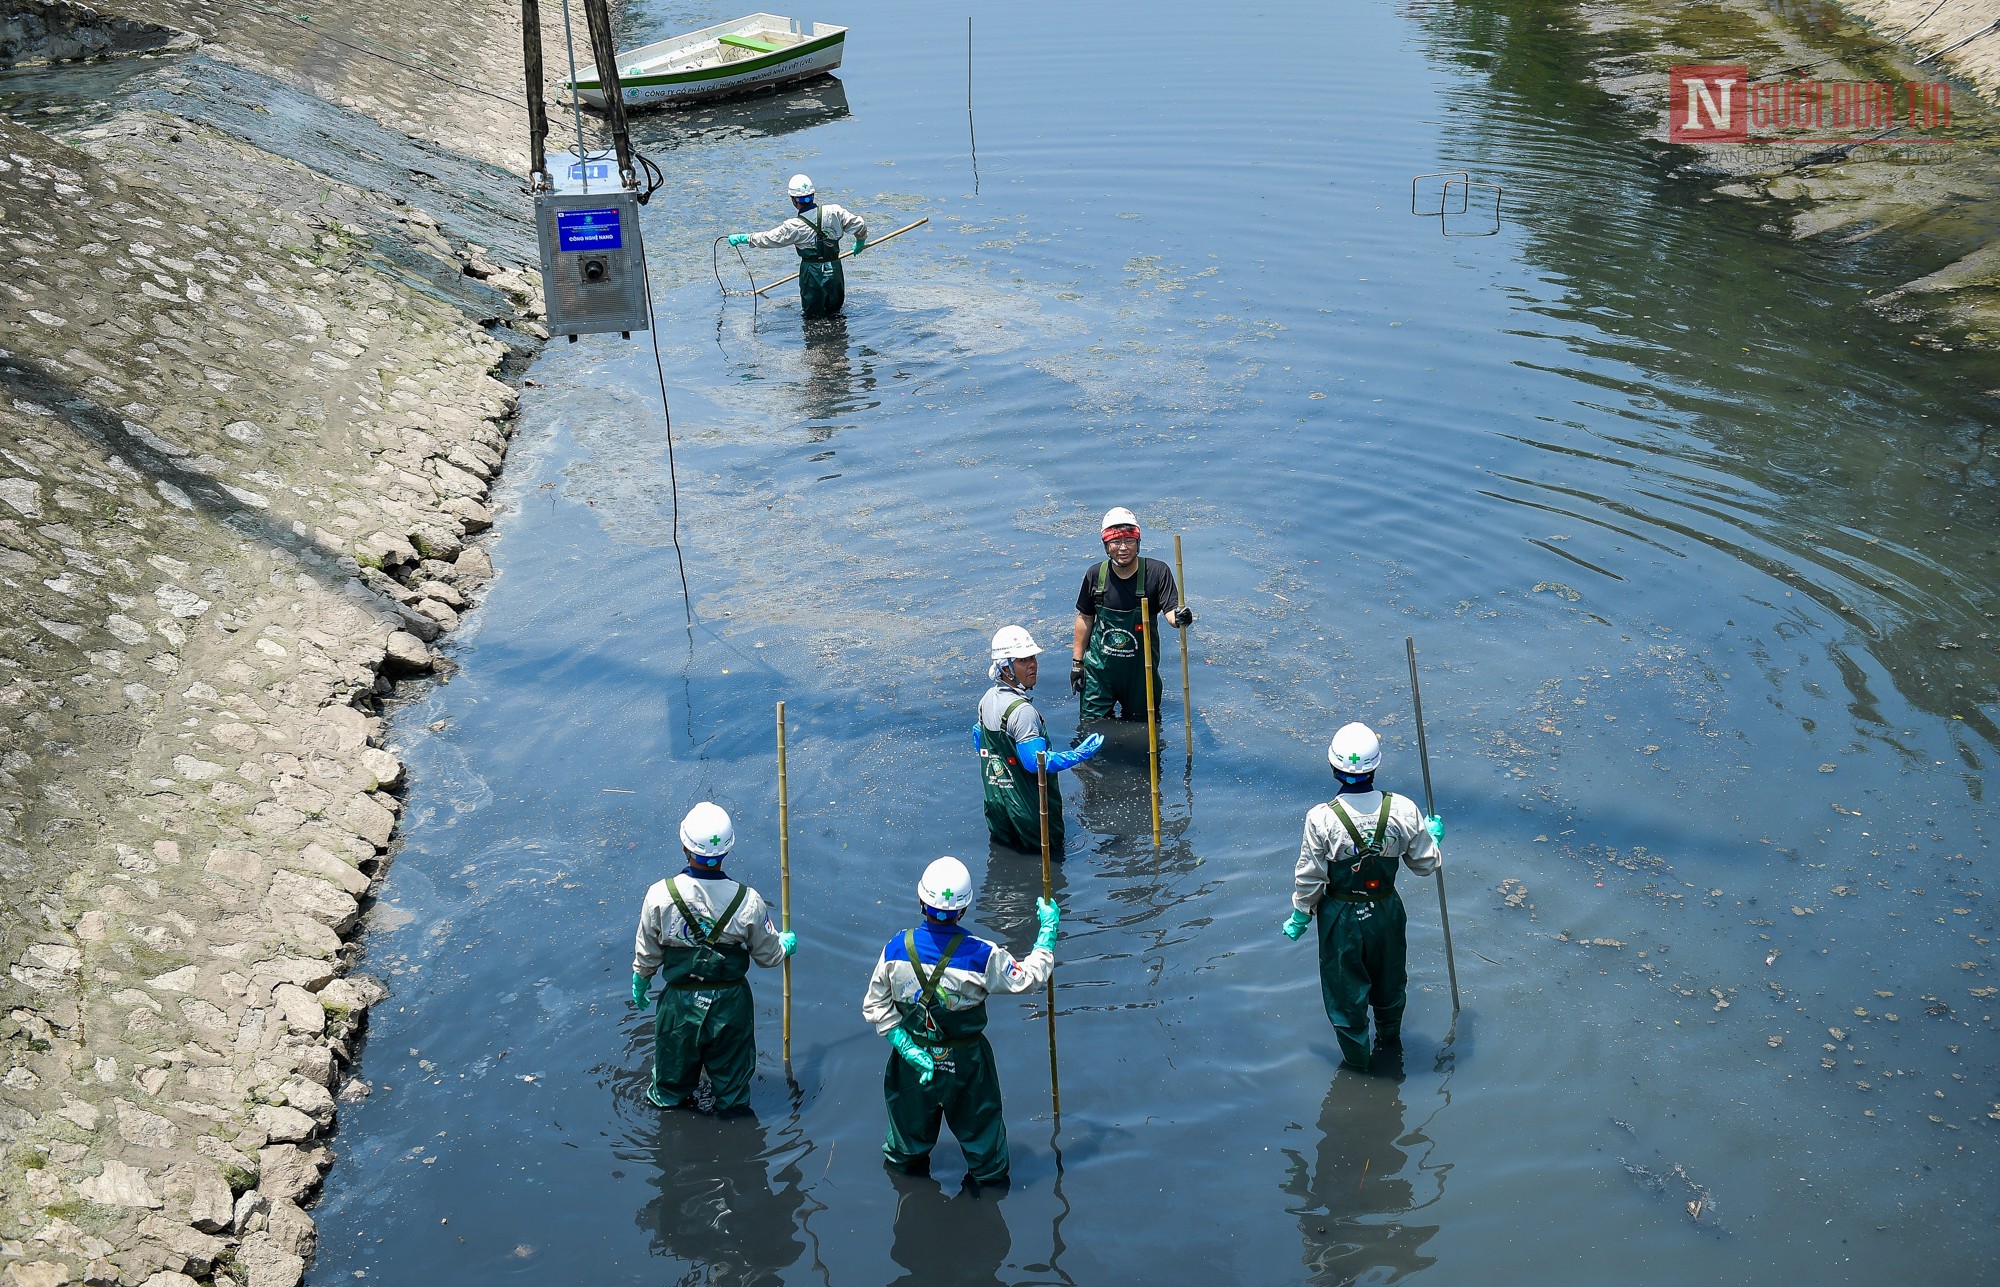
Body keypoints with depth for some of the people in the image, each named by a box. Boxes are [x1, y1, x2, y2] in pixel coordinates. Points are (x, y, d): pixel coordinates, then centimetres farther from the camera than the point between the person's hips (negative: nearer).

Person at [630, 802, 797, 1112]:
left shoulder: (660, 895, -21)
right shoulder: (748, 901, -20)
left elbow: (647, 954, -7)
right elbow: (769, 955, -5)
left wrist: (640, 982, 15)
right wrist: (786, 944, 19)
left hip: (680, 1005, 0)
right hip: (731, 1004, 0)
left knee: (671, 1091, 24)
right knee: (733, 1096, 23)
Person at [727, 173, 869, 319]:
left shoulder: (795, 226, -15)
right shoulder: (833, 211, -7)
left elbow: (768, 238, -6)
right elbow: (859, 224, 0)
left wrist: (742, 238, 9)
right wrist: (860, 242, 23)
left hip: (812, 276, -4)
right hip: (835, 272, 4)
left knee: (813, 315, 12)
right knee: (835, 312, 18)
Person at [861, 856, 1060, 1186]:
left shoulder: (896, 949, -20)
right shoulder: (982, 955, -26)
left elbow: (876, 1007, -13)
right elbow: (1030, 977, -12)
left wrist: (907, 1046, -10)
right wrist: (1048, 929, -2)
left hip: (912, 1062, 2)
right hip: (966, 1062, -2)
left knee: (911, 1131, 25)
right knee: (981, 1132, 22)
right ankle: (988, 1177, 40)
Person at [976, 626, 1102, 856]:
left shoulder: (988, 699, 3)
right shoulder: (1022, 710, -26)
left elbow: (978, 737, 19)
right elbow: (1037, 762, -27)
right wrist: (1080, 754, -19)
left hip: (996, 801, 8)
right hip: (1029, 807, -8)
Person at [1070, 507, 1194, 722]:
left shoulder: (1157, 572, -13)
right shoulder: (1096, 575, -6)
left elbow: (1170, 610, -19)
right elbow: (1085, 618, 5)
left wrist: (1179, 618, -44)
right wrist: (1077, 661, 5)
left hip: (1141, 666, -1)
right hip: (1099, 666, 1)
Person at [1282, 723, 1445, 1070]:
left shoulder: (1322, 819, -26)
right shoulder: (1404, 811, -20)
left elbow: (1309, 878, -16)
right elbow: (1426, 864, -6)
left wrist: (1299, 917, 2)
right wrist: (1433, 836, 16)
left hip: (1341, 917, -3)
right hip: (1386, 911, 3)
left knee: (1345, 989, 19)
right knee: (1389, 977, 29)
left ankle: (1357, 1059, 37)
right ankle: (1390, 1039, 54)